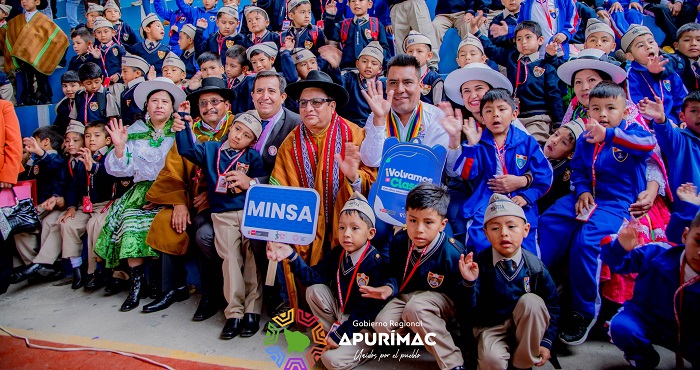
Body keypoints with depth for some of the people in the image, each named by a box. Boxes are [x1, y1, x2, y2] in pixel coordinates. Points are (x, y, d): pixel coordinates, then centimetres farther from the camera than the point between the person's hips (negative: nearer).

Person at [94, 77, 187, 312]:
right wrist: (119, 146, -8)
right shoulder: (135, 132, 13)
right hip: (142, 189, 3)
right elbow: (121, 169, 8)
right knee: (131, 223, -22)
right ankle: (137, 283, -12)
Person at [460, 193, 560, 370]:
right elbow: (471, 306, -16)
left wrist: (547, 341, -5)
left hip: (526, 325, 3)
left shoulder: (534, 265, -12)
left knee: (531, 301, -28)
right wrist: (470, 282, -35)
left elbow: (552, 303, -1)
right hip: (492, 327, -3)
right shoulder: (479, 262, -17)